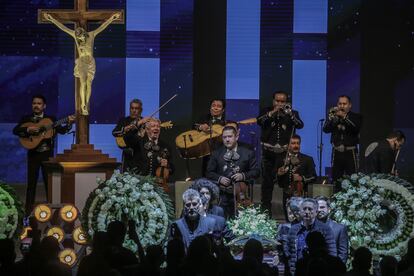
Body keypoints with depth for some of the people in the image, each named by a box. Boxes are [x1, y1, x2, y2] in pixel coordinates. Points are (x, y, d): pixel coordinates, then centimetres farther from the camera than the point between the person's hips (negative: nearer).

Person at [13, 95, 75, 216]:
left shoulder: (51, 119, 6)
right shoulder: (26, 119, 3)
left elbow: (61, 131, -1)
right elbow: (15, 130, -8)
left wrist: (69, 124, -19)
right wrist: (28, 130, -24)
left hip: (47, 153, 1)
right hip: (33, 154, -1)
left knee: (49, 181, 4)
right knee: (31, 182, 2)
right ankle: (29, 209, 7)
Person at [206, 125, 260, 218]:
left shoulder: (248, 153, 7)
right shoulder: (216, 154, 11)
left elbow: (255, 171, 5)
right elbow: (209, 172, 10)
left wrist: (243, 176, -12)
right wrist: (219, 179, -9)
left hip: (240, 195, -1)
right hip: (222, 195, 1)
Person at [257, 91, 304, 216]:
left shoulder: (292, 113, 6)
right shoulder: (267, 111, 8)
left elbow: (300, 125, -12)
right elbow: (259, 121, -11)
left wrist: (289, 113, -26)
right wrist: (272, 112, -23)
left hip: (285, 152, -1)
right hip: (268, 152, 1)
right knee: (267, 181, 5)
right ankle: (266, 210, 13)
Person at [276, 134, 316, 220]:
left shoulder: (307, 159, 7)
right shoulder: (281, 160, 11)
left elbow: (313, 176, 2)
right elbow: (278, 181, 13)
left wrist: (302, 178, -14)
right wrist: (279, 174, -9)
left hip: (301, 195, -2)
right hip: (287, 196, 2)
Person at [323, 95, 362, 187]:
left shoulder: (356, 117, 6)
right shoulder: (333, 116, 12)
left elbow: (356, 128, -14)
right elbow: (326, 129, -2)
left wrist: (344, 116, -20)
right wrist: (331, 117, -16)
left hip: (350, 153, -2)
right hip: (337, 152, 2)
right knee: (336, 179, 1)